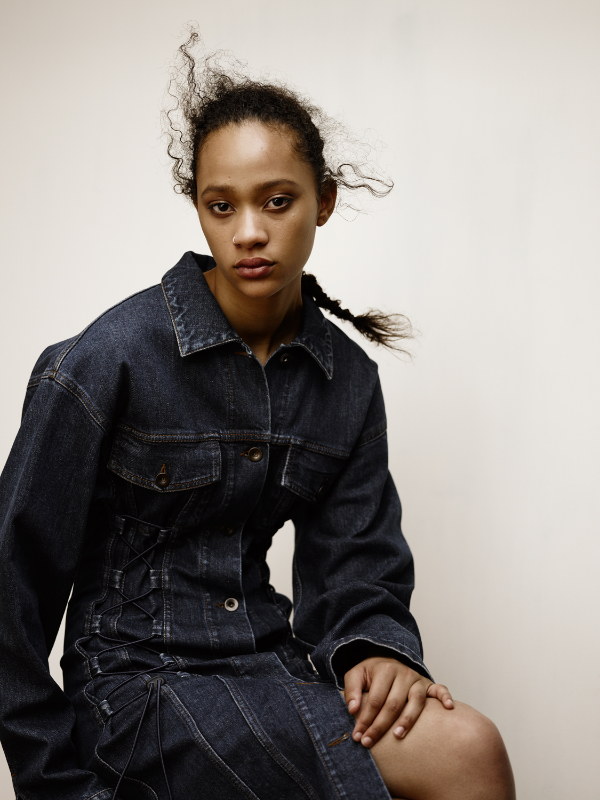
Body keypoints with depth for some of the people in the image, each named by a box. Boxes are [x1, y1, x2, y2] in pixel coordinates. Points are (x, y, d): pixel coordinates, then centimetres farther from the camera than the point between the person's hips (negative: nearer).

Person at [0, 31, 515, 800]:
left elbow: (357, 569, 9)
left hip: (269, 660, 5)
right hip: (138, 675, -5)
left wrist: (376, 649, -14)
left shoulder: (348, 380, 4)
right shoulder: (110, 359, -12)